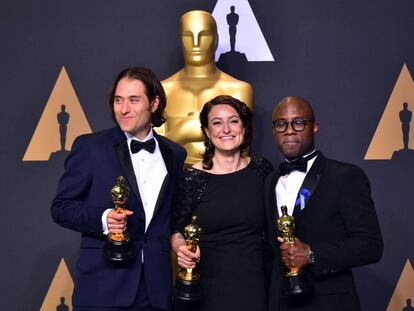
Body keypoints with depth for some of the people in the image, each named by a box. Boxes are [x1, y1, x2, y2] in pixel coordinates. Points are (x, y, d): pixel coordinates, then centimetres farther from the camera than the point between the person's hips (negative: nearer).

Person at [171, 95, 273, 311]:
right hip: (206, 287, -2)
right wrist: (182, 250, -18)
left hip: (253, 286, 2)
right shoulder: (192, 178, -6)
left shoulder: (262, 170, 2)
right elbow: (177, 232, 1)